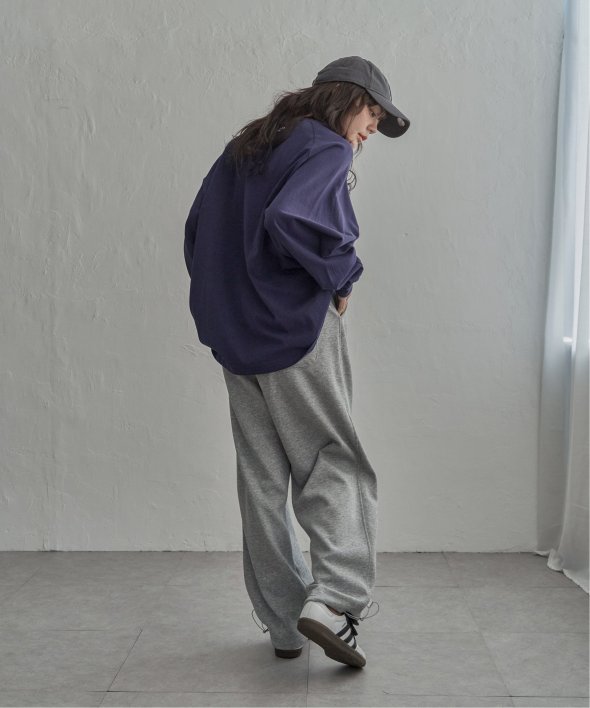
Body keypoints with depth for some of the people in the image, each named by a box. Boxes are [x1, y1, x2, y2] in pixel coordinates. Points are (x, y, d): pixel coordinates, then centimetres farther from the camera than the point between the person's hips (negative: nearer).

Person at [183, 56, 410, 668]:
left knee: (262, 482, 9)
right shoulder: (326, 149, -8)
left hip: (236, 341, 7)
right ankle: (332, 599, -11)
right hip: (299, 333, -7)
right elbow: (289, 219, -27)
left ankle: (283, 625, 16)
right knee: (335, 468, 4)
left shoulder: (243, 148, 18)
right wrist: (340, 276, -13)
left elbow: (197, 232, 20)